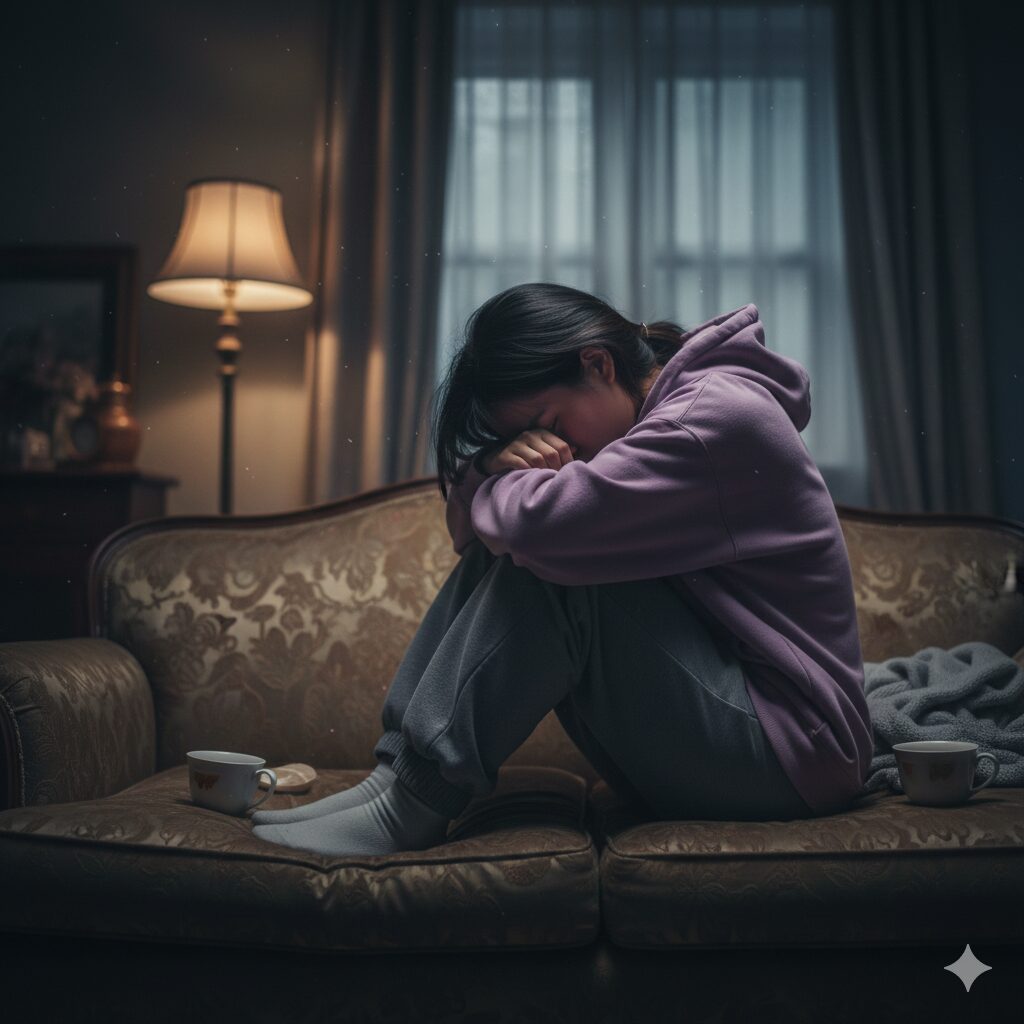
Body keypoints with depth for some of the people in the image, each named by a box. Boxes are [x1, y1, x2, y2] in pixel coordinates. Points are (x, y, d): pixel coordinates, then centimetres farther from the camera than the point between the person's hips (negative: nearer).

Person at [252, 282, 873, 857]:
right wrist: (497, 467, -14)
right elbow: (474, 528, 8)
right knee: (499, 547, -1)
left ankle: (416, 805, -18)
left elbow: (544, 523, -32)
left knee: (543, 564, -24)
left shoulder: (719, 413, -17)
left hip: (788, 746, -9)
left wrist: (484, 487, -9)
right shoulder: (654, 424, 10)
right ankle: (399, 773, -7)